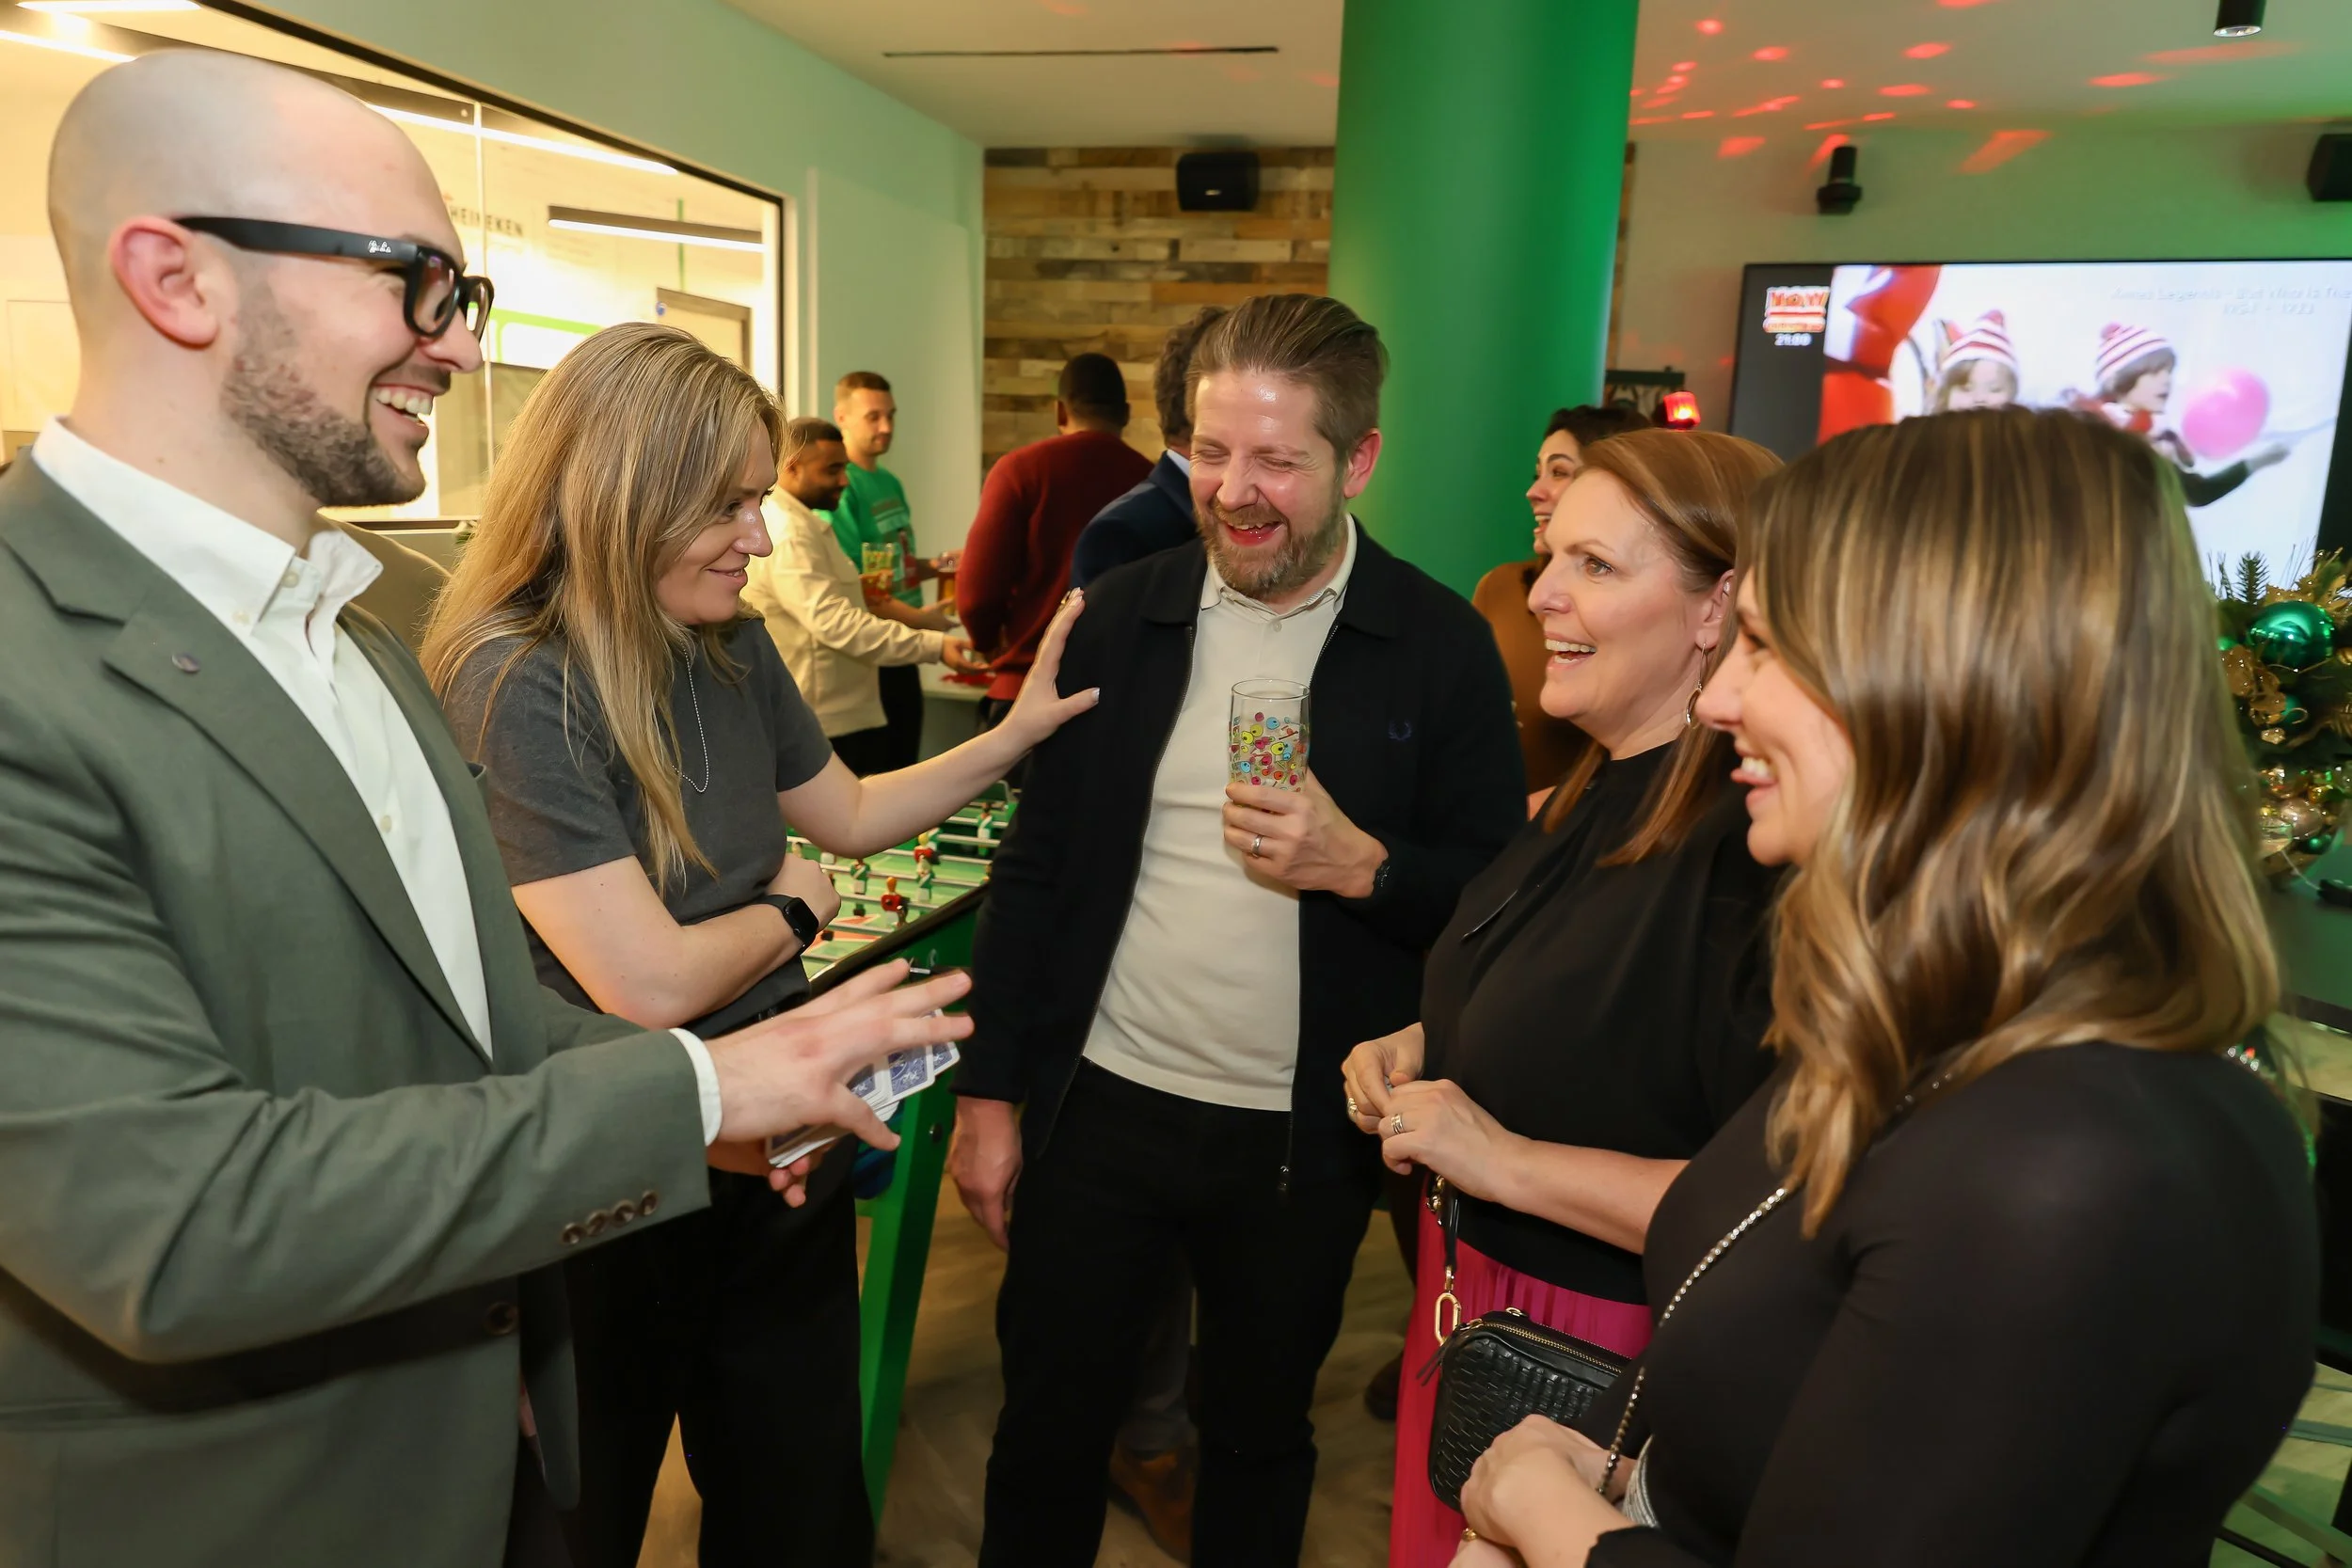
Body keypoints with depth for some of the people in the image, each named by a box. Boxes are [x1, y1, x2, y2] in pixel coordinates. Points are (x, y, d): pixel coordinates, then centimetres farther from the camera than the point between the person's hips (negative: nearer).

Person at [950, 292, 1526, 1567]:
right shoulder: (1122, 617, -2)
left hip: (1302, 1138, -1)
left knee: (1260, 1440, 20)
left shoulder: (1441, 649, -8)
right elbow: (1035, 863, 2)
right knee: (1046, 1424, 16)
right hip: (1099, 1103, 2)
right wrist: (990, 1090, 2)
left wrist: (1360, 864, -23)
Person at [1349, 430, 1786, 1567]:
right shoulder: (1595, 794, 2)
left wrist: (1511, 1161, -27)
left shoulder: (1759, 843, -27)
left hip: (1601, 1352, -8)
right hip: (1475, 1290, 8)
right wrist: (1422, 1045, 2)